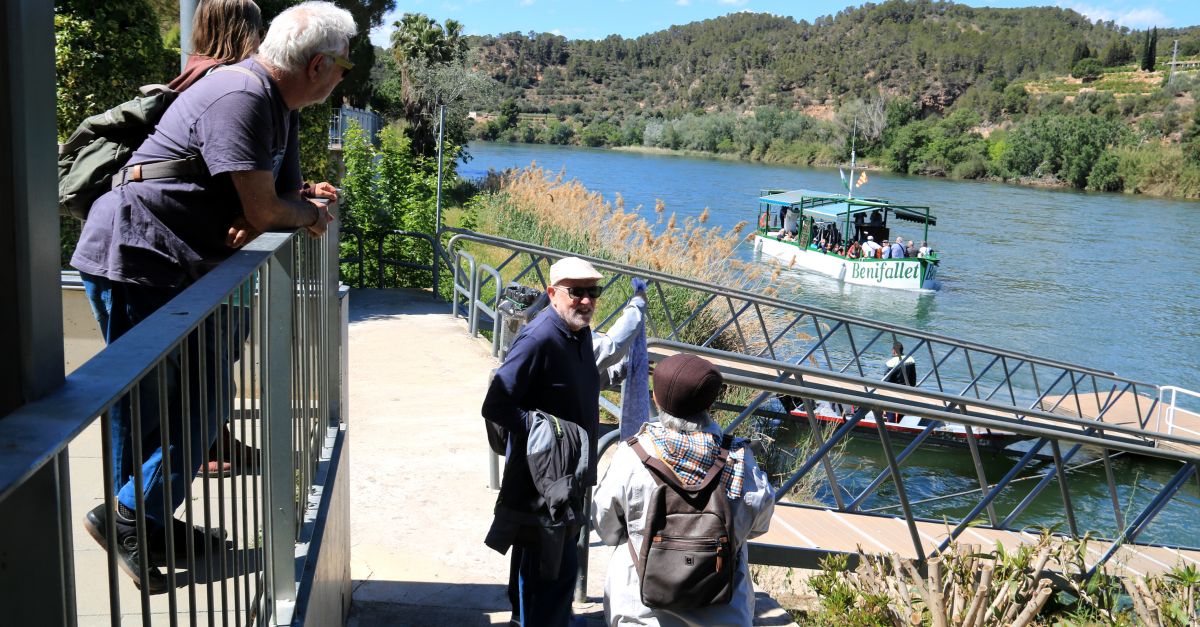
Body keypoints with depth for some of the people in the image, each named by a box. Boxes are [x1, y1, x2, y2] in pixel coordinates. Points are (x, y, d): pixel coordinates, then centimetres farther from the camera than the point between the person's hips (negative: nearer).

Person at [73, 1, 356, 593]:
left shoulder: (281, 109, 11)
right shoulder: (239, 98, -22)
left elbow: (287, 198, 12)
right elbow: (266, 212, -24)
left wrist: (288, 211, -12)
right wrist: (309, 211, -3)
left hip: (188, 270, 10)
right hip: (133, 262, -10)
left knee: (206, 401, 12)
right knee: (143, 408, 1)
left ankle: (147, 522, 24)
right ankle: (124, 521, 19)